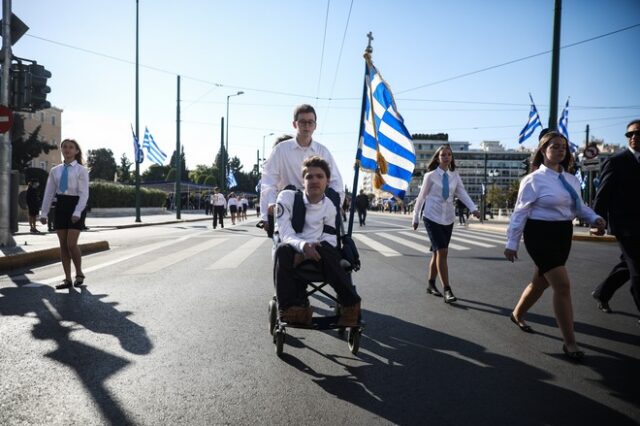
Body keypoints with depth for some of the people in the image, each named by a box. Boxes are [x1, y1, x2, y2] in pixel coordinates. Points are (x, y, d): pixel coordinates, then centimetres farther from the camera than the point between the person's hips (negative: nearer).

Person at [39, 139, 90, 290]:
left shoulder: (81, 170, -1)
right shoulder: (55, 170, 12)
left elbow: (84, 193, -9)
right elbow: (49, 193, 11)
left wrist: (77, 212, -20)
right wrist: (44, 213, 5)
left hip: (75, 205, -5)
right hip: (60, 205, 5)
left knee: (71, 244, -11)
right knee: (63, 244, 5)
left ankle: (79, 273, 11)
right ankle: (67, 279, 12)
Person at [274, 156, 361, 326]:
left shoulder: (329, 206, 2)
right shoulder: (287, 197, -6)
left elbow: (330, 240, -3)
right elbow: (286, 234, -13)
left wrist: (305, 254, -21)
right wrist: (303, 245, -35)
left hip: (314, 252, 1)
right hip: (293, 250, -1)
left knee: (326, 251, -33)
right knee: (283, 250, -35)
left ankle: (350, 304, -23)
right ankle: (291, 307, -30)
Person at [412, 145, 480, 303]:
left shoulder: (455, 175, 4)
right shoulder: (431, 176, -6)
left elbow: (462, 193, -6)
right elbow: (422, 196, 0)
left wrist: (473, 208, -22)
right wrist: (416, 217, 5)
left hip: (448, 217, 5)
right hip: (432, 217, -4)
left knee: (438, 252, 12)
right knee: (442, 252, -12)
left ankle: (431, 284, 26)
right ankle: (447, 290, -8)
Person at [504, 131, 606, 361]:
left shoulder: (571, 179, 9)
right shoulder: (534, 179, -11)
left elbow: (579, 206, 18)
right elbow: (520, 212, -10)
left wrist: (594, 218, -4)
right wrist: (512, 243, -11)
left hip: (563, 234, 7)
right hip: (540, 234, -7)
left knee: (540, 281, 17)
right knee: (562, 285, -10)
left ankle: (517, 314, 41)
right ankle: (569, 343, 1)